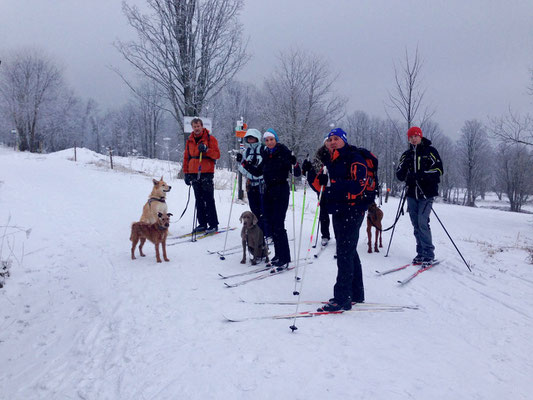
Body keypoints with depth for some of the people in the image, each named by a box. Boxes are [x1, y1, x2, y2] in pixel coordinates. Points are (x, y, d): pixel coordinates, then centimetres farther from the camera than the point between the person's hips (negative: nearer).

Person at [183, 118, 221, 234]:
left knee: (209, 200, -6)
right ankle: (202, 223, 15)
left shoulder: (210, 139, 0)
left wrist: (206, 150, -23)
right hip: (194, 174, 5)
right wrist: (186, 173, 13)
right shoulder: (189, 141, 15)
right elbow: (186, 157, 18)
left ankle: (213, 225, -1)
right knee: (199, 200, 8)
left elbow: (217, 154, -7)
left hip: (206, 173, -5)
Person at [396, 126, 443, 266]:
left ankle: (428, 254, -7)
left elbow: (438, 170, -8)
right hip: (412, 194, 5)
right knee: (416, 224, 6)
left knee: (422, 222, -14)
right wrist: (404, 166, -12)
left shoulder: (430, 151, 1)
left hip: (426, 193, -5)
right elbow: (399, 175, 9)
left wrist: (421, 175, -20)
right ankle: (421, 253, 15)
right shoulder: (407, 155, 14)